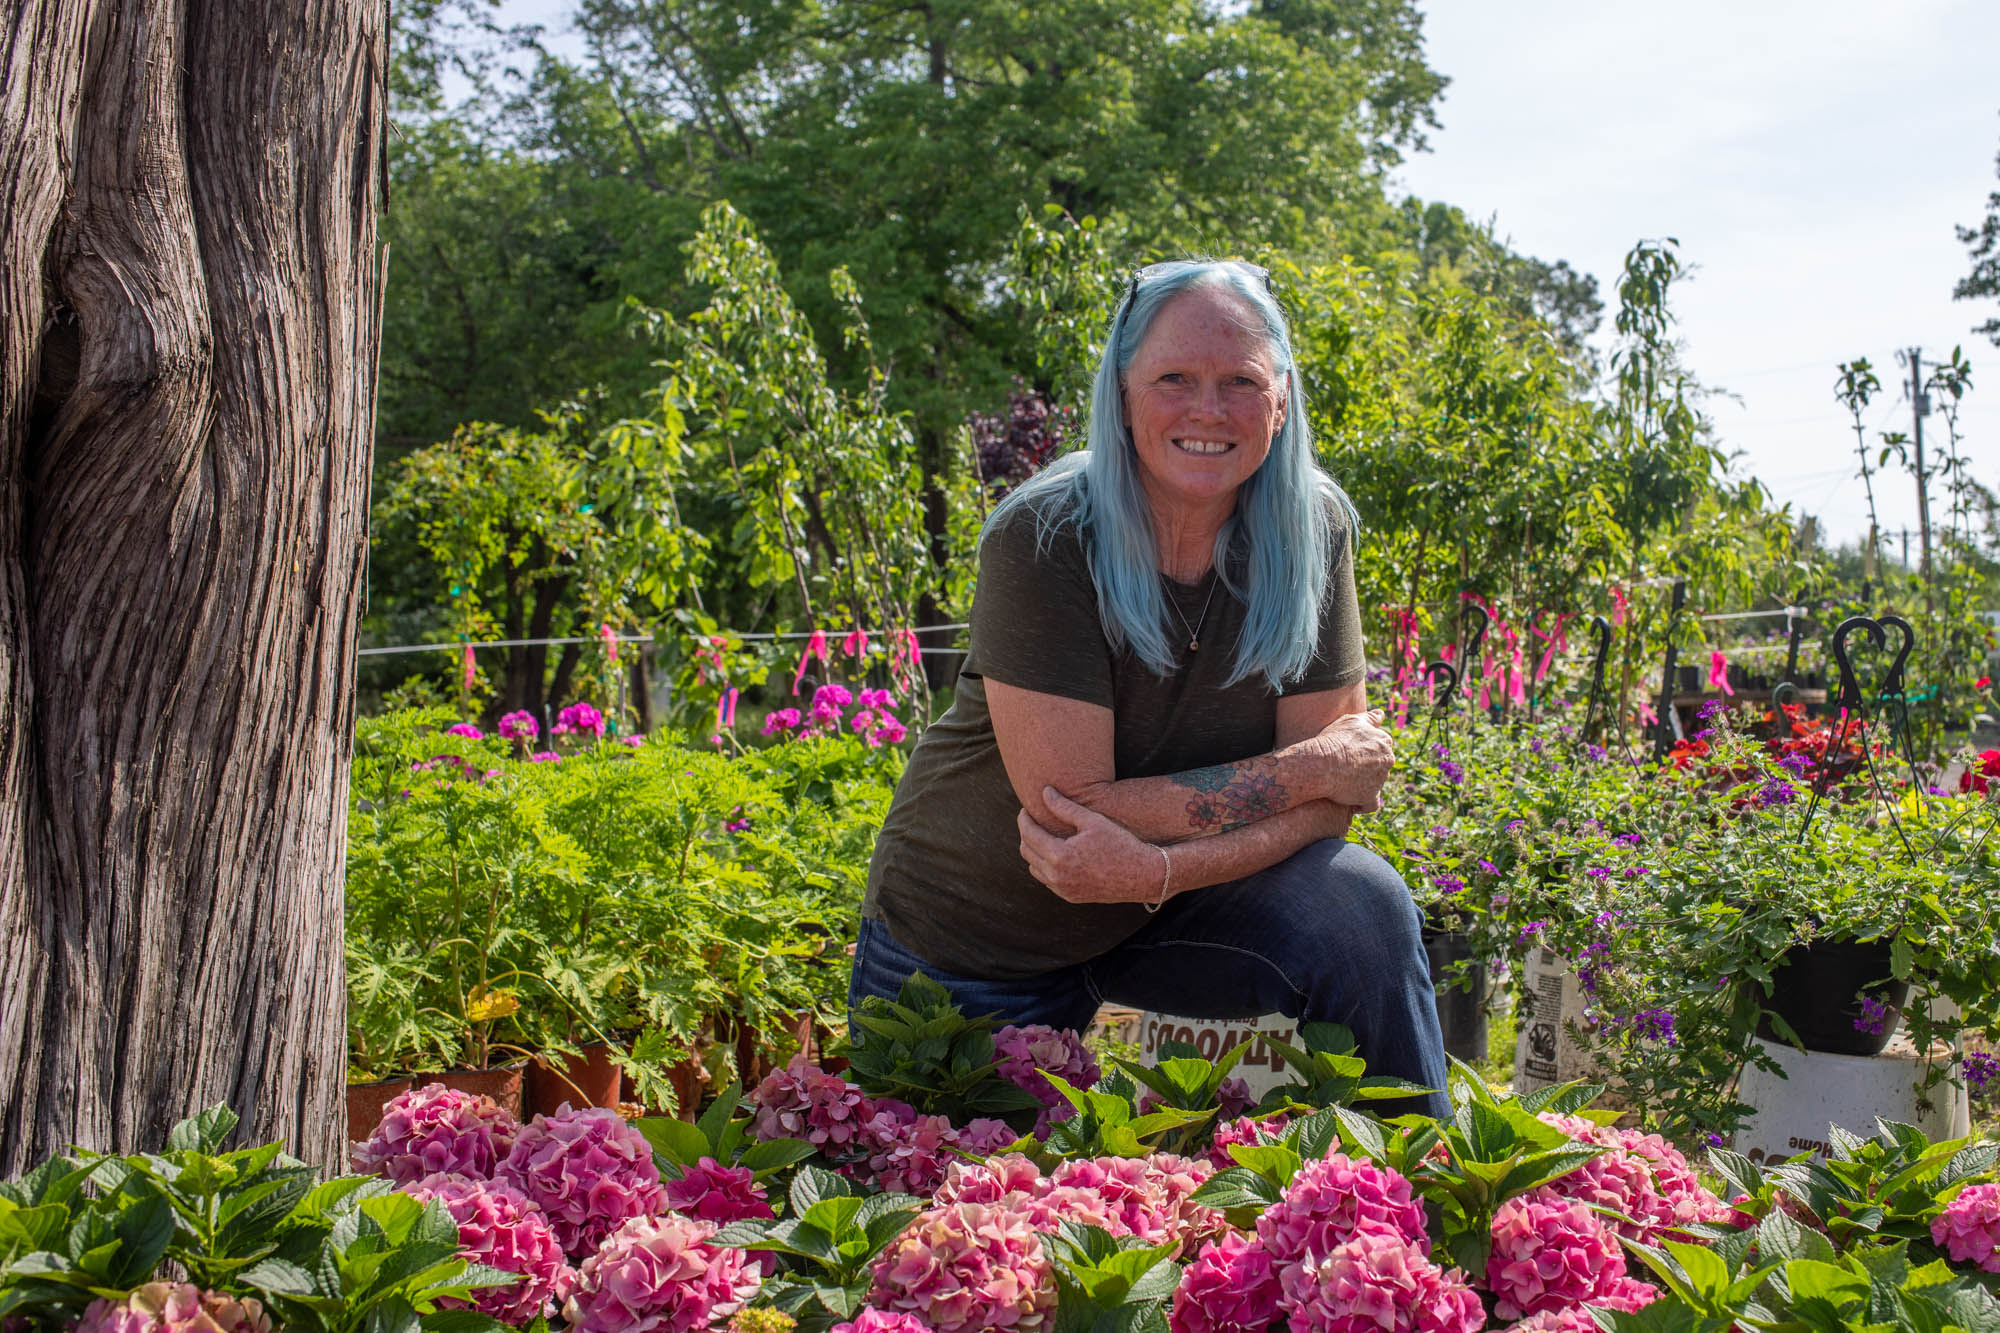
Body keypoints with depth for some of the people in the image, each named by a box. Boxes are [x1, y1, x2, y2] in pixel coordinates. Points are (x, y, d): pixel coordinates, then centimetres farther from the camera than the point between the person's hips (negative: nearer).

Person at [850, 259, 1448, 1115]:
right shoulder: (1043, 539, -24)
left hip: (1162, 910, 2)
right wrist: (1305, 769, -22)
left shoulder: (1309, 530, -12)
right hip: (970, 945, -2)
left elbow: (1331, 800, -14)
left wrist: (1161, 868, -32)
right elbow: (1074, 808, -28)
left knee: (1360, 909, -22)